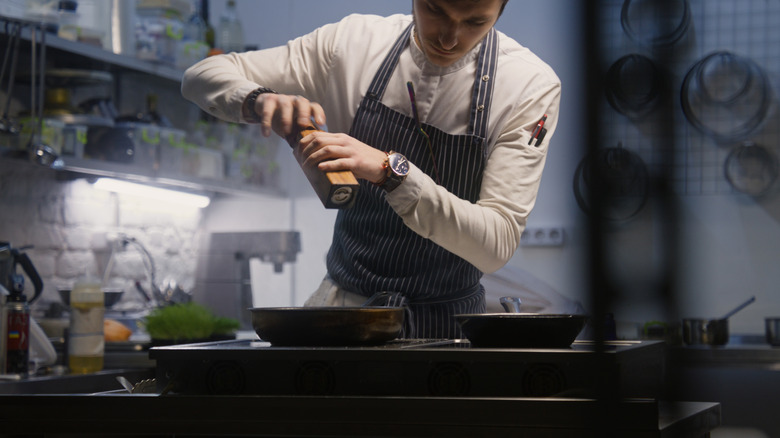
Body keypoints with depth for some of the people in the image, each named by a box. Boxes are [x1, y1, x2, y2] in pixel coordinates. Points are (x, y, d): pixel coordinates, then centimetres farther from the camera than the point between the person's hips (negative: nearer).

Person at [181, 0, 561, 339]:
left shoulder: (531, 86, -8)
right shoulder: (352, 42, -1)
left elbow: (498, 243, -16)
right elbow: (202, 77, 5)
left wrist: (392, 171, -30)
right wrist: (259, 99, -18)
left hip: (443, 328, -2)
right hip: (342, 301, 2)